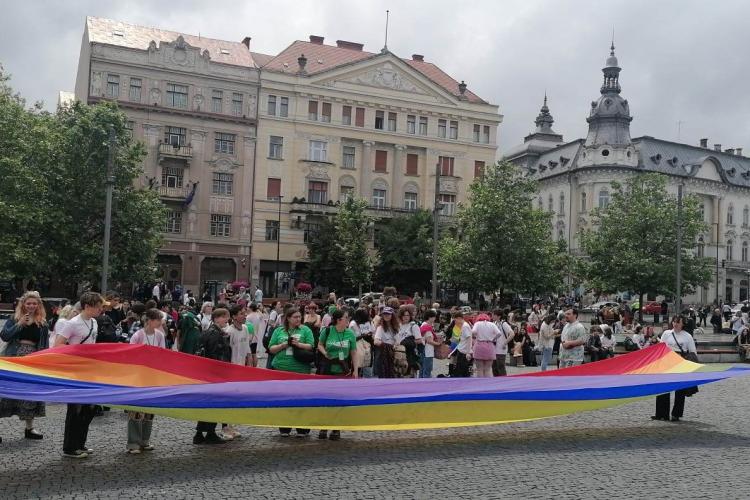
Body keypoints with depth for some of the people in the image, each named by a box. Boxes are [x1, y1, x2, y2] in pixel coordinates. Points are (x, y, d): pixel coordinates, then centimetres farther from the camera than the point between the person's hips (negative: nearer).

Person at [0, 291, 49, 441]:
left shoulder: (42, 323, 8)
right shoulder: (14, 319, 4)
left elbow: (45, 344, 7)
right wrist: (19, 324, -15)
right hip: (14, 358, -2)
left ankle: (29, 428, 18)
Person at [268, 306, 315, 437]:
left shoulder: (305, 330, 6)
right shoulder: (279, 331, 9)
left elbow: (311, 346, -1)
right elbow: (271, 349, 7)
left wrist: (299, 344, -16)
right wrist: (283, 345, -9)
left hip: (300, 370, -1)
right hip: (281, 369, 2)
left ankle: (303, 429, 14)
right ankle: (284, 428, 20)